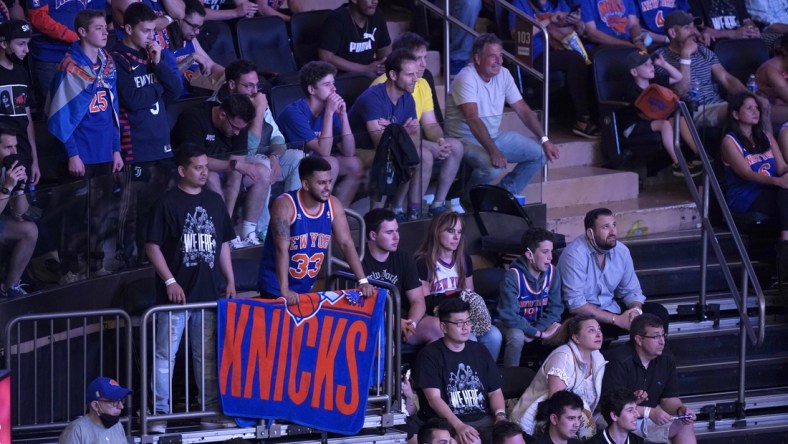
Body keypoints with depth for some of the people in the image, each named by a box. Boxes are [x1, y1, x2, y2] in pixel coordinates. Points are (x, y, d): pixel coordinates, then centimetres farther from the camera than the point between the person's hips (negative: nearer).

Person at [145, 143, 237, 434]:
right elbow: (152, 246, -6)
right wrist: (170, 281, -13)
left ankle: (212, 411, 19)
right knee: (165, 354, -3)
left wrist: (230, 281, 11)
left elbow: (223, 244, 19)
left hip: (208, 294, 5)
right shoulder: (169, 202, -5)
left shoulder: (214, 201, 11)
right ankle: (159, 413, 1)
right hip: (176, 294, -5)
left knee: (208, 355, 11)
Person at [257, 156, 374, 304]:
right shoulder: (285, 205, -19)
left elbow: (346, 244, 0)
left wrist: (363, 281, -9)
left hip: (306, 288, 5)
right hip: (275, 289, -5)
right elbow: (282, 249, -27)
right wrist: (285, 291, -36)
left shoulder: (333, 206, -3)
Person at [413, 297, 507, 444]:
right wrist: (459, 426, -25)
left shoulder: (479, 351, 16)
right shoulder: (430, 355, -1)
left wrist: (500, 415, -6)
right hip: (447, 423, -5)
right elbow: (433, 398, -11)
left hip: (483, 419, 5)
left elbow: (495, 391, 17)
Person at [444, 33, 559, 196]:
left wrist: (544, 140, -3)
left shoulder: (503, 75, 2)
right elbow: (473, 119, -31)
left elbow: (523, 110, 6)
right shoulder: (467, 79, -21)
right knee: (493, 166, -35)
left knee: (539, 153, -1)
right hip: (466, 139, -8)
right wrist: (493, 151, -42)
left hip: (494, 136, 8)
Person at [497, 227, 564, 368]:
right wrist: (539, 334, -29)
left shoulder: (552, 273, -7)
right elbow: (509, 316, -27)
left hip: (538, 324, 5)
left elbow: (554, 309, -6)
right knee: (517, 337, -36)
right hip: (512, 325, -5)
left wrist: (533, 332, -21)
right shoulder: (513, 277, -23)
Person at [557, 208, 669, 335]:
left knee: (658, 312, -8)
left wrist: (636, 310, -16)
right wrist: (616, 320, -26)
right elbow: (575, 303, -26)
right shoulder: (574, 254, -21)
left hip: (610, 308, 6)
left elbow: (631, 291, 10)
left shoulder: (622, 251, 0)